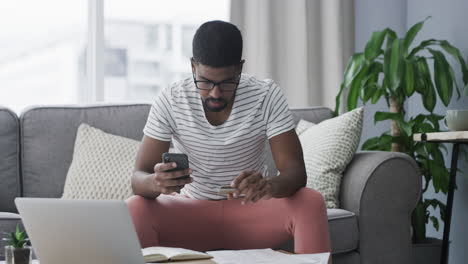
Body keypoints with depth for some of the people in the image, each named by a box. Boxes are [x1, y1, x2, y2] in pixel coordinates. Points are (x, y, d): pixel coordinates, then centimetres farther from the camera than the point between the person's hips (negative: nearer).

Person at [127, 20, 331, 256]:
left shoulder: (266, 96, -14)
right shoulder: (169, 101, -14)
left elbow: (295, 171, -18)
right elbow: (139, 177, -15)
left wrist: (270, 186, -43)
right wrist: (156, 182, -41)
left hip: (250, 207, 0)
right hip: (192, 210, 0)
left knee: (311, 203, -29)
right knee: (134, 209, -29)